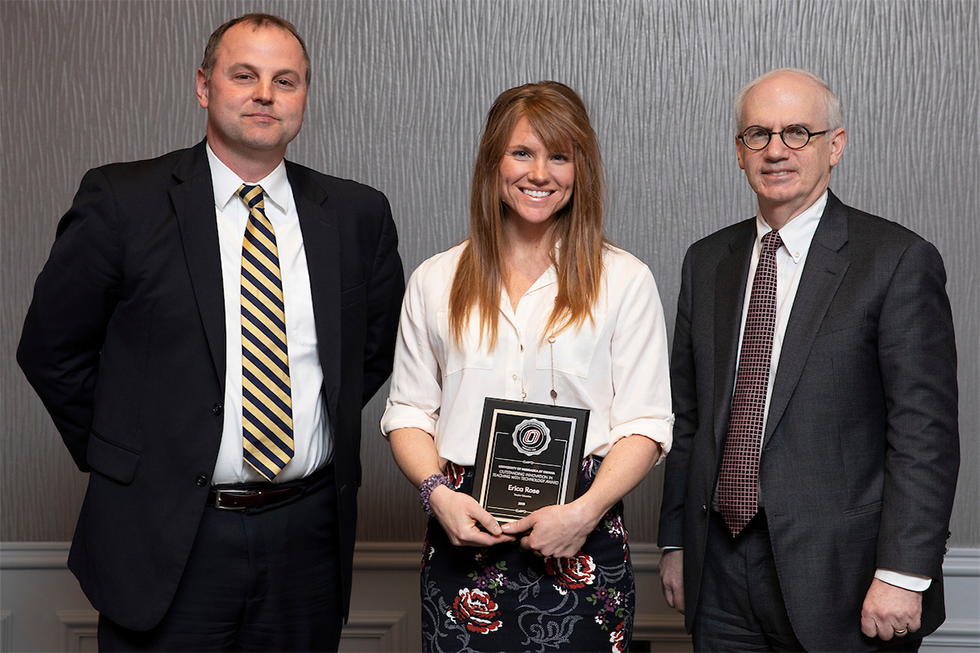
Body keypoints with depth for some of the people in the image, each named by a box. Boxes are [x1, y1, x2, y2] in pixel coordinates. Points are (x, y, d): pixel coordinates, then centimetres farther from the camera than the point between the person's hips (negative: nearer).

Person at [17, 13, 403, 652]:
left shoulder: (358, 214, 4)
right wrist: (126, 458, 1)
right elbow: (52, 350, 1)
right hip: (166, 540, -3)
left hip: (309, 533, 3)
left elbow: (378, 347, 17)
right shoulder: (122, 201, -5)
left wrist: (328, 430, 8)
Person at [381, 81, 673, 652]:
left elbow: (646, 423, 0)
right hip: (463, 534, 1)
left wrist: (585, 511, -14)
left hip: (582, 542, -1)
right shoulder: (435, 282, 9)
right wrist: (439, 494, -7)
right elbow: (408, 412, 10)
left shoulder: (625, 281, 3)